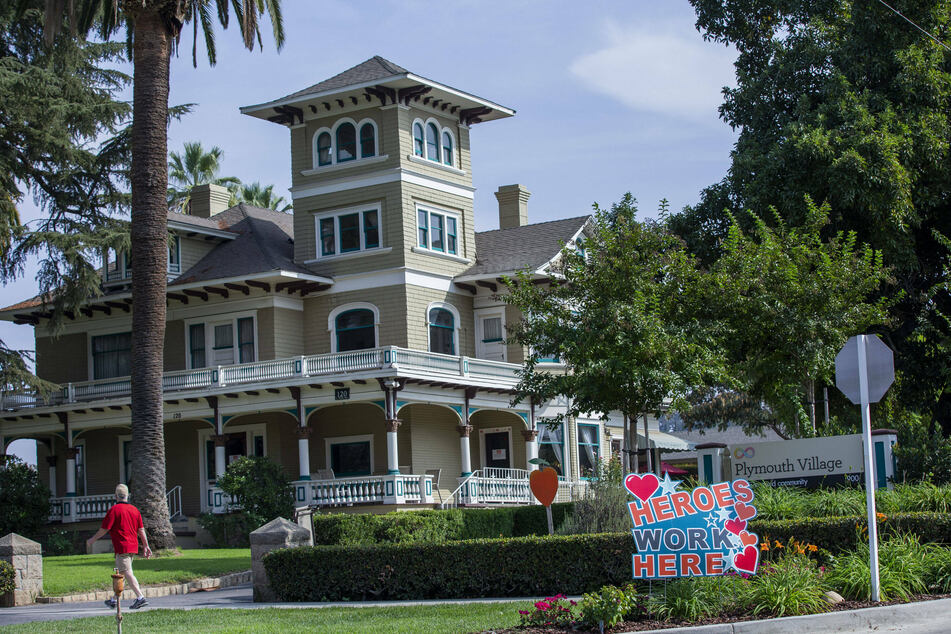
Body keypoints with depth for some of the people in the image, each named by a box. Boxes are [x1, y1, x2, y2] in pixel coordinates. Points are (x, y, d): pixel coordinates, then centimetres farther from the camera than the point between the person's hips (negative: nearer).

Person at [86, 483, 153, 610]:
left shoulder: (114, 509, -9)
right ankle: (115, 600, 24)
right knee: (121, 573, 16)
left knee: (127, 573, -9)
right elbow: (141, 530, 9)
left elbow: (104, 529, -7)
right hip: (133, 546, 7)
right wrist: (146, 546, 13)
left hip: (122, 547, -7)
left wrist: (92, 540, 6)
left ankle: (140, 597, -20)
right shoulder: (134, 509, 10)